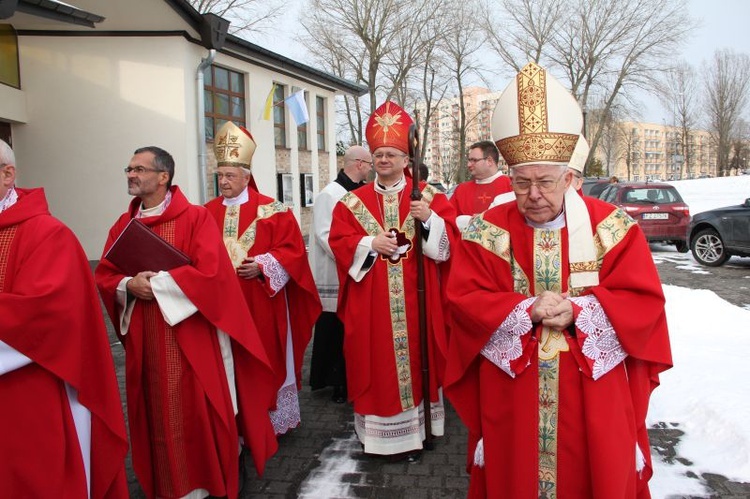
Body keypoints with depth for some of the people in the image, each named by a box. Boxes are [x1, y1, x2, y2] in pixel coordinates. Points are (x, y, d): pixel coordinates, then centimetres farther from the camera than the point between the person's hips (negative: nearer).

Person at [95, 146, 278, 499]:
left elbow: (210, 271, -17)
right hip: (144, 340, 5)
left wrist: (157, 283, -15)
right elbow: (103, 277, 9)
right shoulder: (122, 226, 10)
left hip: (191, 336, -5)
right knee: (156, 412, 13)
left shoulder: (196, 218, -7)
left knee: (198, 410, 4)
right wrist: (129, 285, -13)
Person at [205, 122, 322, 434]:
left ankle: (272, 420, 22)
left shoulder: (271, 210, -2)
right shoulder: (208, 212, 10)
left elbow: (292, 249, -6)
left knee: (267, 360, 6)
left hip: (262, 303, -3)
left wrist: (261, 267, -17)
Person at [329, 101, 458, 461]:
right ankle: (378, 432, 18)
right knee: (376, 362, 5)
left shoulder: (428, 196, 5)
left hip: (415, 298, -1)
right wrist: (369, 244, -16)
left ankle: (413, 431, 21)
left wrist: (429, 219, -20)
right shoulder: (353, 201, 8)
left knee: (414, 357, 5)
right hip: (370, 302, 1)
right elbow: (339, 242, 0)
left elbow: (448, 241, -2)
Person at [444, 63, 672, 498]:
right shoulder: (488, 231, -3)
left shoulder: (612, 227, -3)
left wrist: (577, 312, -20)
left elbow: (644, 300, -6)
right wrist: (528, 310, -21)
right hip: (512, 396, 0)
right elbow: (465, 299, -8)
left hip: (593, 394, 1)